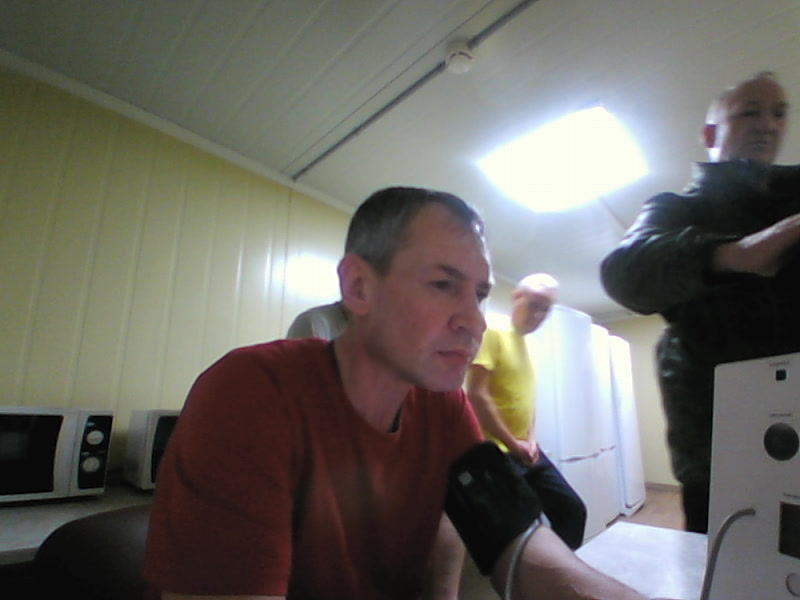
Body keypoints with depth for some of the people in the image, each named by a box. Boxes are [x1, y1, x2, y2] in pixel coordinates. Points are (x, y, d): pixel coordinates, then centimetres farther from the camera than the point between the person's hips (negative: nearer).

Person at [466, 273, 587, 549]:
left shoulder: (523, 342, 13)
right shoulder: (492, 334, -14)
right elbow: (476, 396, -21)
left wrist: (531, 439, 3)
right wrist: (513, 444, -14)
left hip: (528, 451, 9)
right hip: (498, 454, -9)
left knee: (572, 509, 15)